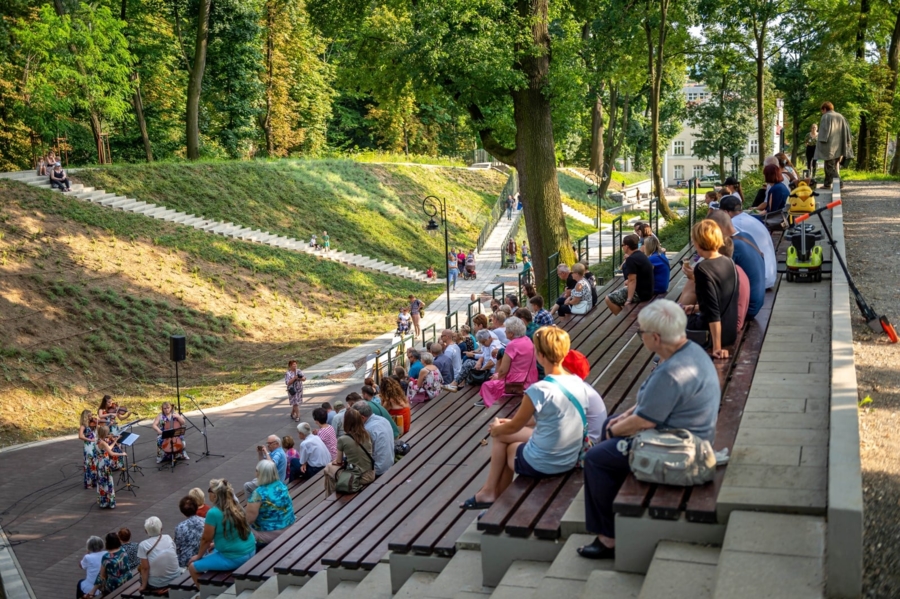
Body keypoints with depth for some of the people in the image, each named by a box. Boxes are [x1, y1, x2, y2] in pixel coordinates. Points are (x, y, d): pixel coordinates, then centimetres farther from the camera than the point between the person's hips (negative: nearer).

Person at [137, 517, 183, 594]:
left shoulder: (143, 545, -11)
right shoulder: (168, 538, 0)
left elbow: (145, 568, -12)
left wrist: (143, 586, -2)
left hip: (156, 584, -4)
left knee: (140, 568, 24)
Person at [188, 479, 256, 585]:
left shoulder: (213, 513, -19)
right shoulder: (235, 506, 4)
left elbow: (206, 539, -9)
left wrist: (198, 556, 6)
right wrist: (217, 543, 26)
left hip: (234, 557, -8)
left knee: (193, 567, 3)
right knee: (211, 553, 33)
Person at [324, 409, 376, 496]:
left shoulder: (342, 439, -14)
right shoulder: (367, 434, 0)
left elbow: (339, 461, -2)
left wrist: (336, 461, 20)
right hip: (370, 475, 5)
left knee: (328, 468, 22)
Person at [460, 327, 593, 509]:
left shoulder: (539, 390, -25)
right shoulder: (580, 384, -4)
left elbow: (514, 427, -9)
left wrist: (496, 428, 13)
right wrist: (509, 423, 17)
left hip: (542, 465, -6)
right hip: (570, 459, 6)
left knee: (499, 434, 21)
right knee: (501, 433, 21)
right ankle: (491, 492, 29)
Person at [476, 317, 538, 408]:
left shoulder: (512, 345, -20)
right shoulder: (528, 340, 6)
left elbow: (503, 370, -17)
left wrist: (497, 376, 4)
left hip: (518, 384, -9)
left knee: (487, 385, 5)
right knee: (497, 377, 28)